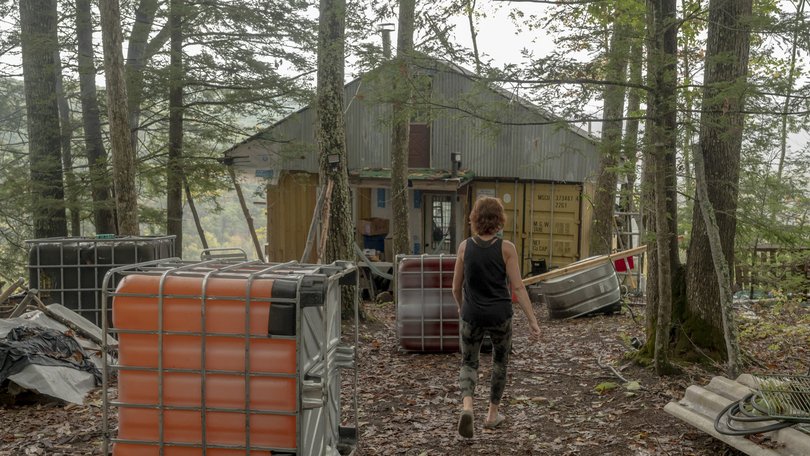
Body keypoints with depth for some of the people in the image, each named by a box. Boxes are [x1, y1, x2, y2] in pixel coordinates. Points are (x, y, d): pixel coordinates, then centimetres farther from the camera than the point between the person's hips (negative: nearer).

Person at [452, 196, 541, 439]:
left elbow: (456, 286, 2)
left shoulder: (465, 246, -5)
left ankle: (467, 406, -13)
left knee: (468, 363, 14)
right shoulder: (506, 248, -10)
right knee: (500, 363, 21)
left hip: (472, 315, 1)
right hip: (500, 315, -1)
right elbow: (517, 287, -13)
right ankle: (492, 415, 29)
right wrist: (532, 320, -10)